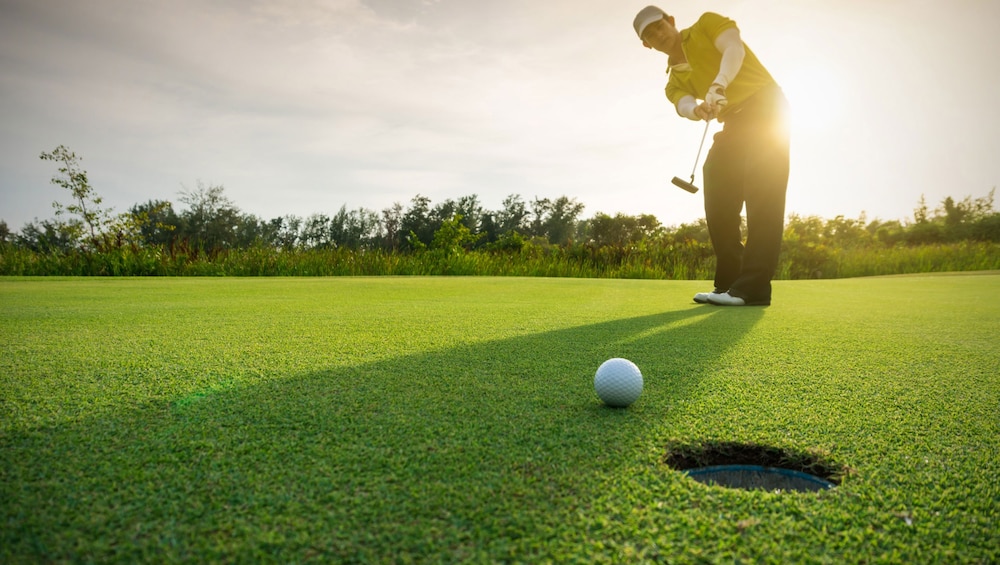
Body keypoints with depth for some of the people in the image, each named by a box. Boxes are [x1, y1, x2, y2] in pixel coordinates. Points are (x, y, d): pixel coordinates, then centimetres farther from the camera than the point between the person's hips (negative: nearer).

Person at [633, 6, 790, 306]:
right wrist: (699, 108, -33)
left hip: (764, 106, -7)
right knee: (719, 199, -1)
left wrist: (718, 85, -33)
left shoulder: (707, 24, 4)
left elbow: (735, 49, -15)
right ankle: (730, 282, 3)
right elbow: (685, 105, -9)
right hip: (735, 123, 7)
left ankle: (753, 287, -23)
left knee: (761, 193, -18)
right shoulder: (674, 82, 13)